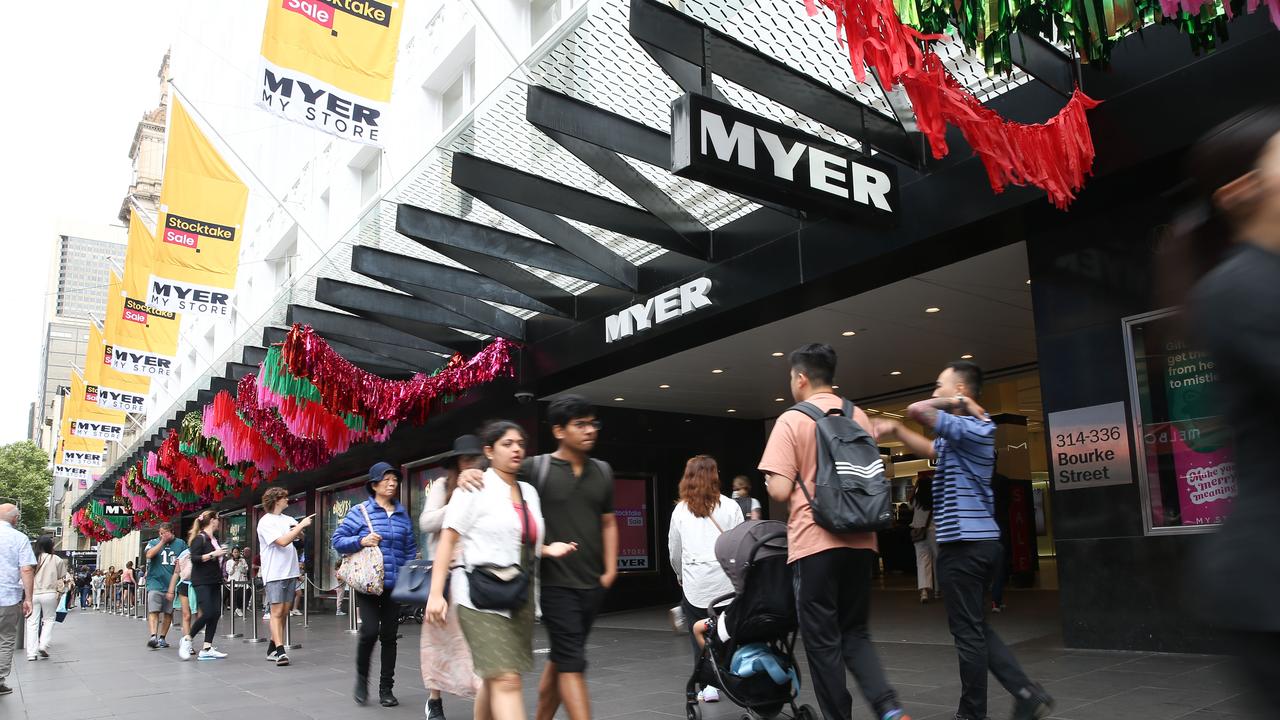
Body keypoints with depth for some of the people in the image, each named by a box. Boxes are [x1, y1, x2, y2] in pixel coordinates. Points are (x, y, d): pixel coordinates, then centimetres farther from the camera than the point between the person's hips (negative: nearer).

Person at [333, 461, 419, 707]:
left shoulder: (403, 515, 9)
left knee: (389, 636, 7)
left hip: (394, 585, 3)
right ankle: (362, 678, 12)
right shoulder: (360, 511, -2)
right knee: (370, 630, -15)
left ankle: (386, 688, 19)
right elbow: (338, 540, 0)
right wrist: (361, 541, -17)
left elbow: (410, 550, 13)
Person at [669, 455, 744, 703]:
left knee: (700, 636, 8)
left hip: (694, 583, 0)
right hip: (726, 581, 0)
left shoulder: (680, 510, 6)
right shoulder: (730, 507, 2)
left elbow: (674, 552, 14)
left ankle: (708, 685, 4)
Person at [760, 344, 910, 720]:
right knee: (855, 632, 16)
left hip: (814, 542, -5)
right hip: (860, 541, 6)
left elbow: (780, 490, -13)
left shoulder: (791, 421, -8)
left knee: (822, 640, 6)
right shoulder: (859, 417, 9)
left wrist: (770, 483, 8)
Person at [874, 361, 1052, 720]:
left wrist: (958, 403, -9)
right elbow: (929, 449, 27)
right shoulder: (965, 432, 15)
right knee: (976, 628, 17)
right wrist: (896, 430, 16)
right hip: (979, 541, 10)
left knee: (968, 632, 1)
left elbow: (916, 410, -24)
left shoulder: (970, 428, -16)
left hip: (964, 543, -10)